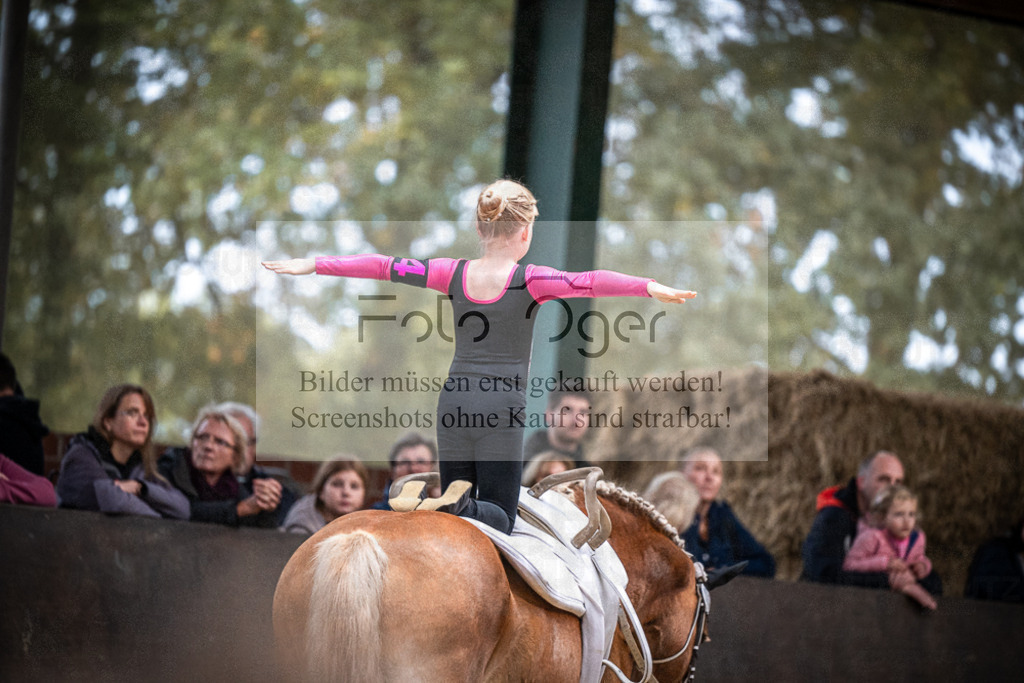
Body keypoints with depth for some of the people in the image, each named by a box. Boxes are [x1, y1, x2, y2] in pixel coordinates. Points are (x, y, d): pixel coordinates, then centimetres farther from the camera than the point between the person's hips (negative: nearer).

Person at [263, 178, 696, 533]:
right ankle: (458, 507, -30)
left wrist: (313, 265, 13)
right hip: (502, 408, -4)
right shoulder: (530, 281, -9)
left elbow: (383, 267, 6)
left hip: (454, 404, 4)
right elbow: (588, 283, -25)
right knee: (498, 517, 3)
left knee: (458, 503, 17)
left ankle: (454, 499, -18)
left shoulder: (454, 274, 2)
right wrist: (650, 287, -35)